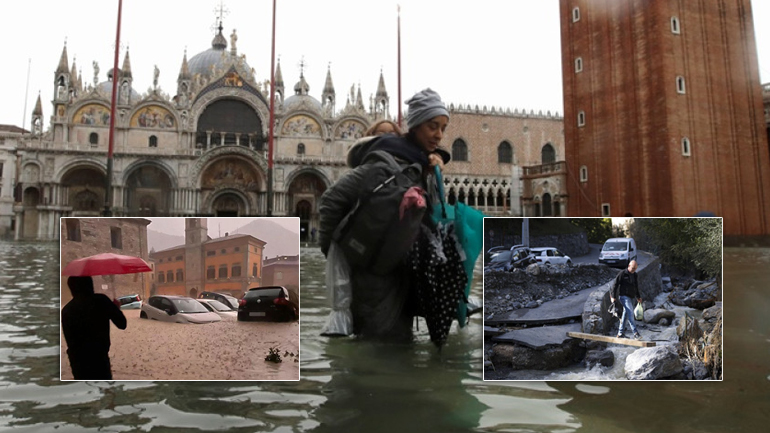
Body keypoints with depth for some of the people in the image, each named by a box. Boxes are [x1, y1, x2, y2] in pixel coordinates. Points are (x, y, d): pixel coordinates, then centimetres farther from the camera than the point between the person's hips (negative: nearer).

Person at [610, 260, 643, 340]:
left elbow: (636, 288, 25)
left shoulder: (635, 276, 14)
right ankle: (635, 333, -20)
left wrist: (638, 297, 15)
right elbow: (615, 284, -7)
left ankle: (620, 333, 15)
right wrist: (613, 296, -9)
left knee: (625, 314, 9)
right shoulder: (622, 274, -7)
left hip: (630, 297, 7)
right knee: (630, 313, -17)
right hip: (623, 296, -7)